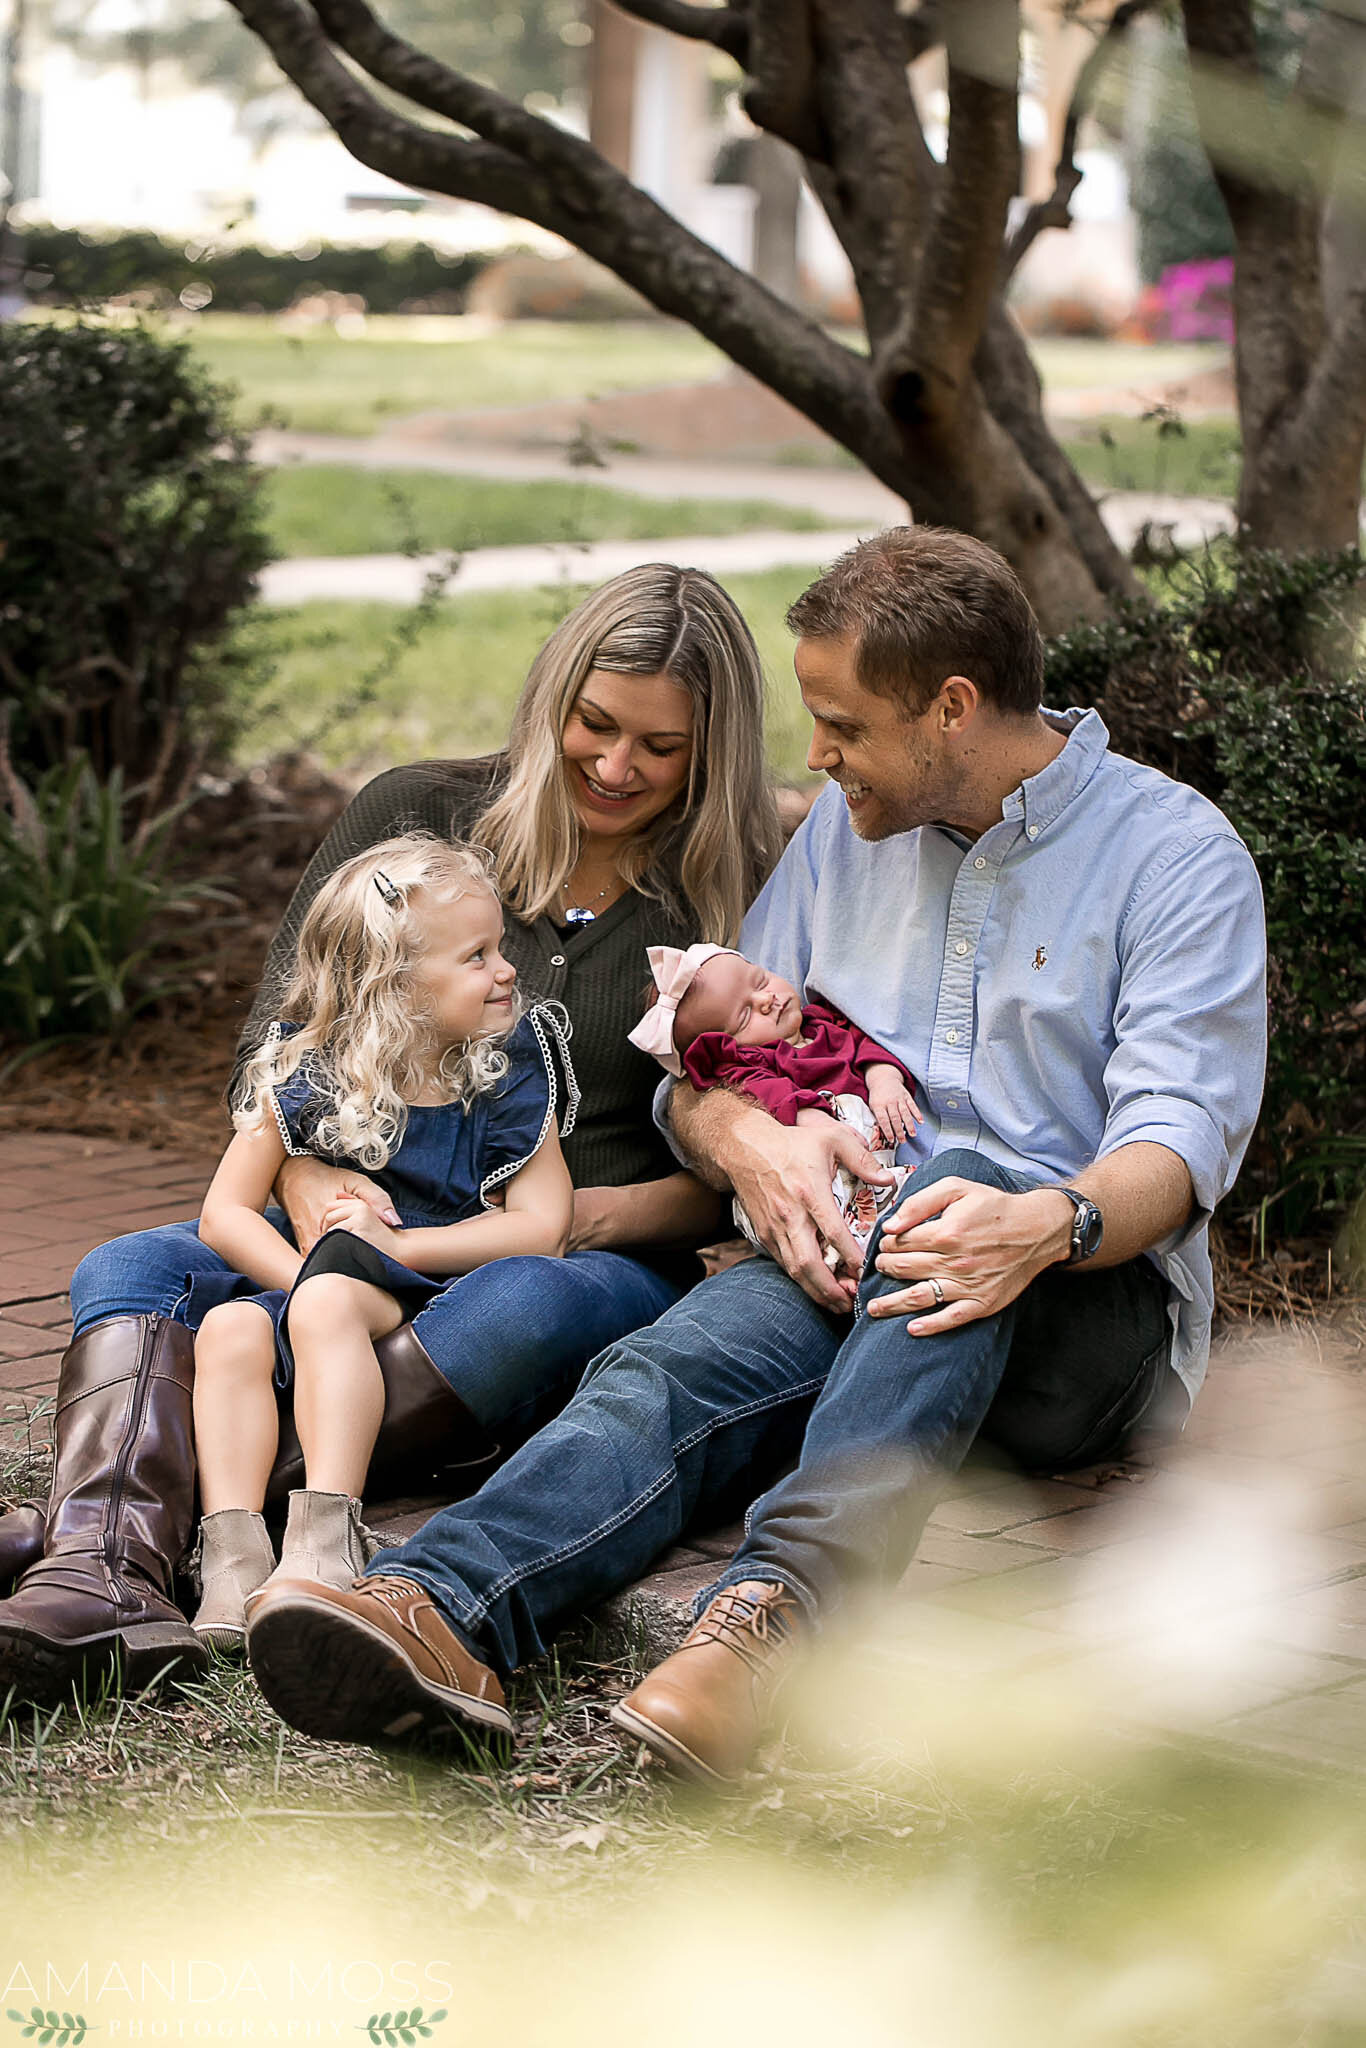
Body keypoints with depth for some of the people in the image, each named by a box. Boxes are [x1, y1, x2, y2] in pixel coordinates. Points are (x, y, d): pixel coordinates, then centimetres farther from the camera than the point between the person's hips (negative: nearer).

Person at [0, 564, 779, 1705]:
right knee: (135, 1271, -25)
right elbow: (277, 1035, 2)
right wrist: (309, 1181, -19)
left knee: (520, 1305, -39)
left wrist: (584, 1215, -16)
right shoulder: (418, 818, 7)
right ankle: (107, 1577, -53)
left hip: (602, 1267, -2)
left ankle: (124, 1509, -46)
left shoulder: (739, 905, 4)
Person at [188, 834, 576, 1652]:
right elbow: (225, 1215, 3)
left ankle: (326, 1537, -46)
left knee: (331, 1303, -34)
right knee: (230, 1328, -27)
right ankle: (233, 1550, -38)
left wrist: (389, 1247, -15)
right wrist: (312, 1277, -15)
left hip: (451, 1297, -3)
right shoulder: (308, 1075, 2)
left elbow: (541, 1227, -8)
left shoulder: (509, 1076, 0)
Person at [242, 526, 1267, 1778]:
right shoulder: (848, 829, 17)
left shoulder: (1179, 853, 0)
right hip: (843, 1266, 4)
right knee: (671, 1366, -29)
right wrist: (751, 1142, -11)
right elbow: (702, 1066, 14)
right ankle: (440, 1611, -56)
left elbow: (1181, 1134, -12)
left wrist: (1047, 1223, -35)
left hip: (1092, 1303, -3)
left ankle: (778, 1604, -56)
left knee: (942, 1208, -38)